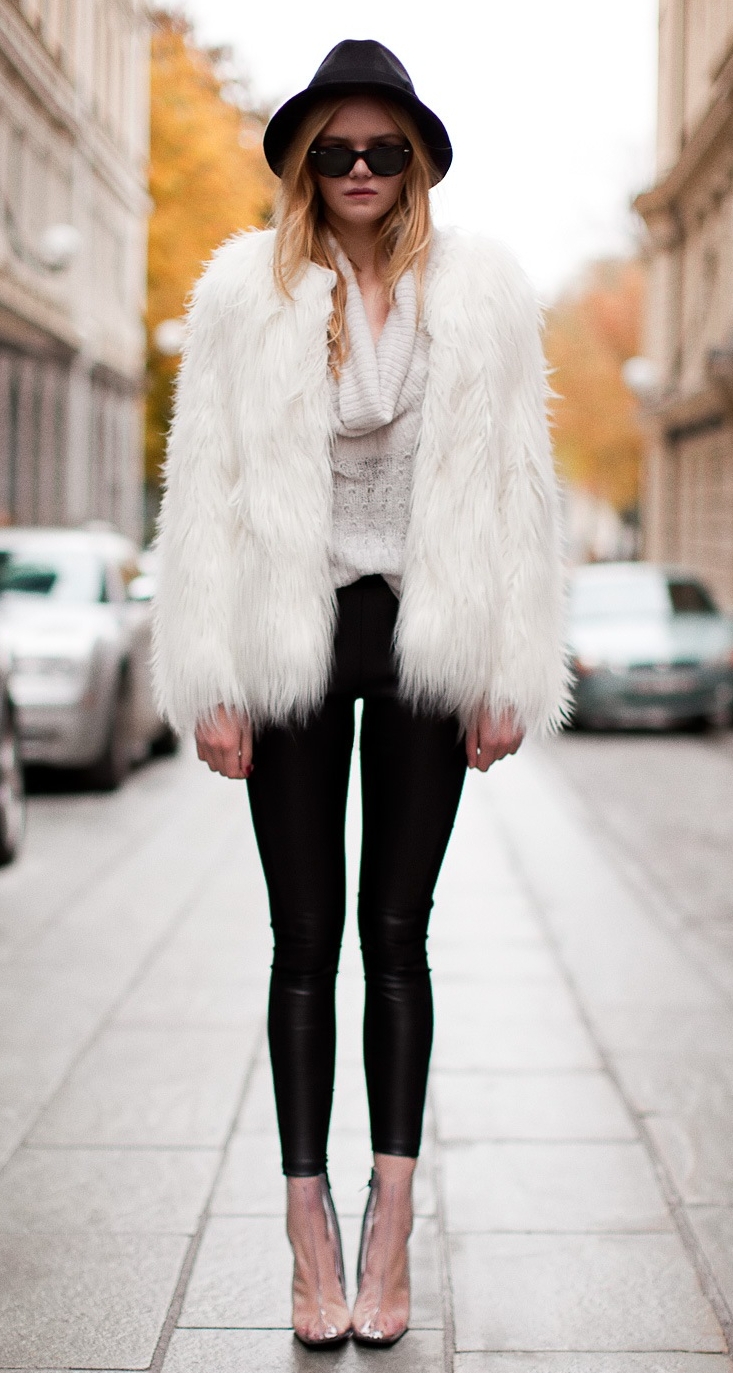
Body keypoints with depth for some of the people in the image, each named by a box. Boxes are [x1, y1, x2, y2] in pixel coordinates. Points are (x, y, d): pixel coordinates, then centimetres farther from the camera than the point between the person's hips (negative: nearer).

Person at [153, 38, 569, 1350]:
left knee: (396, 930, 6)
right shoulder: (246, 291, 2)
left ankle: (390, 1221, 14)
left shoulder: (480, 291, 4)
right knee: (304, 936, 3)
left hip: (426, 636, 1)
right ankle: (310, 1228, 10)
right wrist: (213, 681, -6)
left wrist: (511, 673, -2)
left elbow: (516, 484, 3)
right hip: (292, 638, 0)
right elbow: (205, 485, 0)